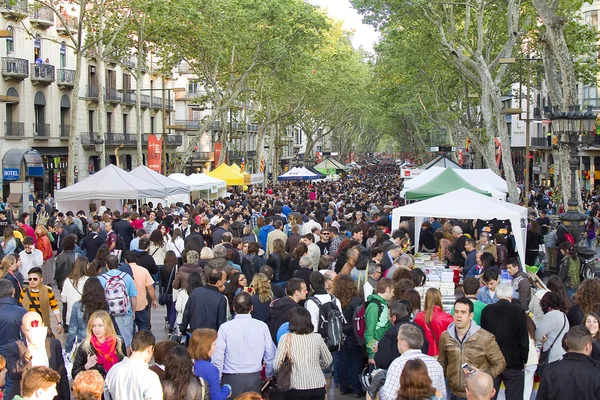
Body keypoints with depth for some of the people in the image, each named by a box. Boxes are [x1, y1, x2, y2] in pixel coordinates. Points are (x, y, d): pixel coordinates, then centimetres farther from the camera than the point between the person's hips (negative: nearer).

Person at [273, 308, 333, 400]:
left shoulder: (286, 338, -6)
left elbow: (276, 366, -7)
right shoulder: (317, 338, 1)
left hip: (297, 387, -2)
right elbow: (328, 361, 13)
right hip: (318, 386, 3)